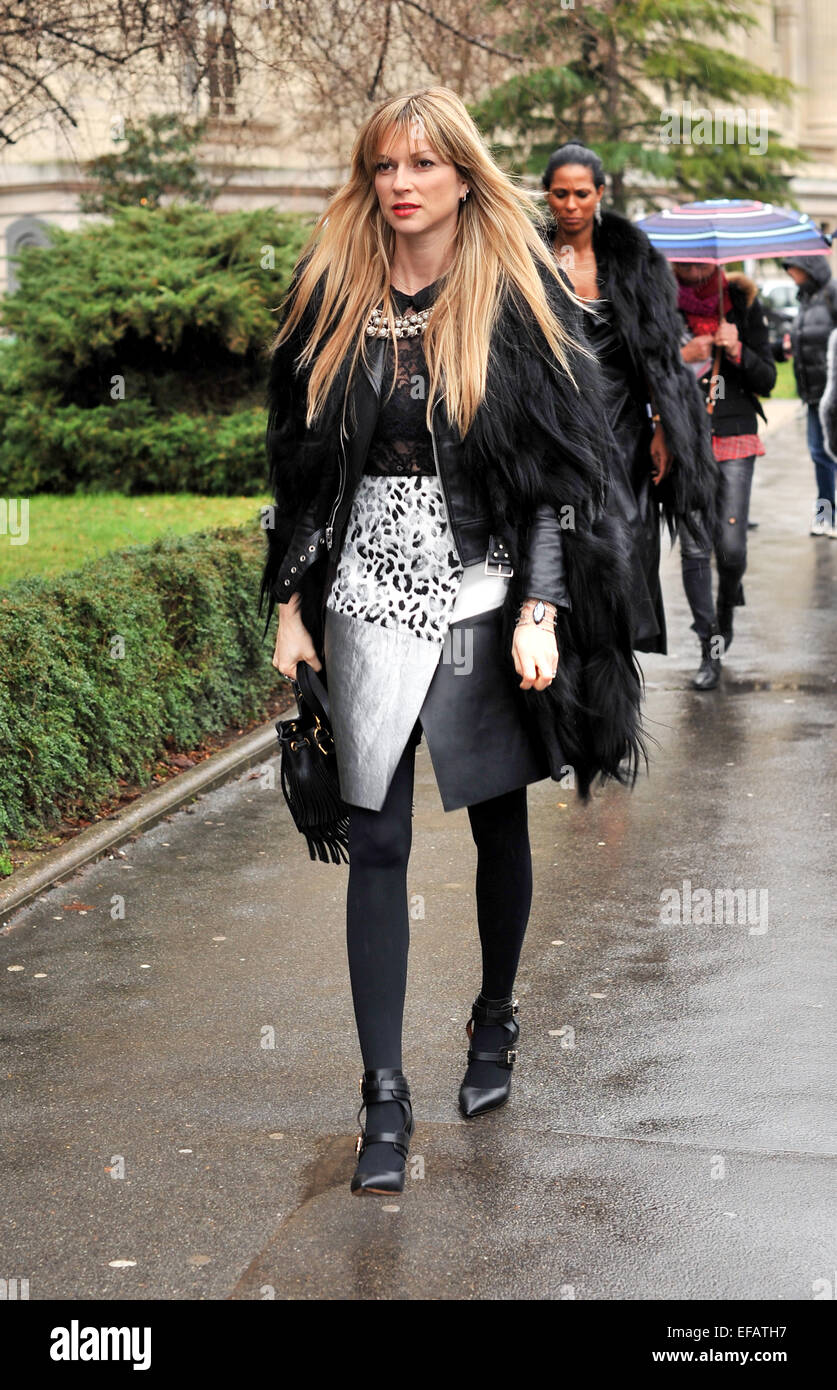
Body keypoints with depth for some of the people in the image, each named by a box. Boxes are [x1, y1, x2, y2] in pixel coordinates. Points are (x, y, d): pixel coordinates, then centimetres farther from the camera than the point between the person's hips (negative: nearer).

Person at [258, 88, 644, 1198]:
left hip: (483, 596, -1)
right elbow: (301, 461, 10)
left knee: (499, 824, 11)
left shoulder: (519, 299, -3)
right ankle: (385, 1095, 4)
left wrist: (540, 611, -12)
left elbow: (561, 468, -5)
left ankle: (495, 1024, 34)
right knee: (377, 845, -1)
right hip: (367, 601, 2)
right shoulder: (332, 297, 6)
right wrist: (291, 601, 6)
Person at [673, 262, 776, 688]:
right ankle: (710, 650, 5)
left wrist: (737, 350, -14)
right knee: (694, 548, -4)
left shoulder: (743, 302, 4)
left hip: (735, 436, 0)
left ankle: (726, 610, 29)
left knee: (731, 547, -5)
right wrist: (681, 358, -14)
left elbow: (767, 380, 4)